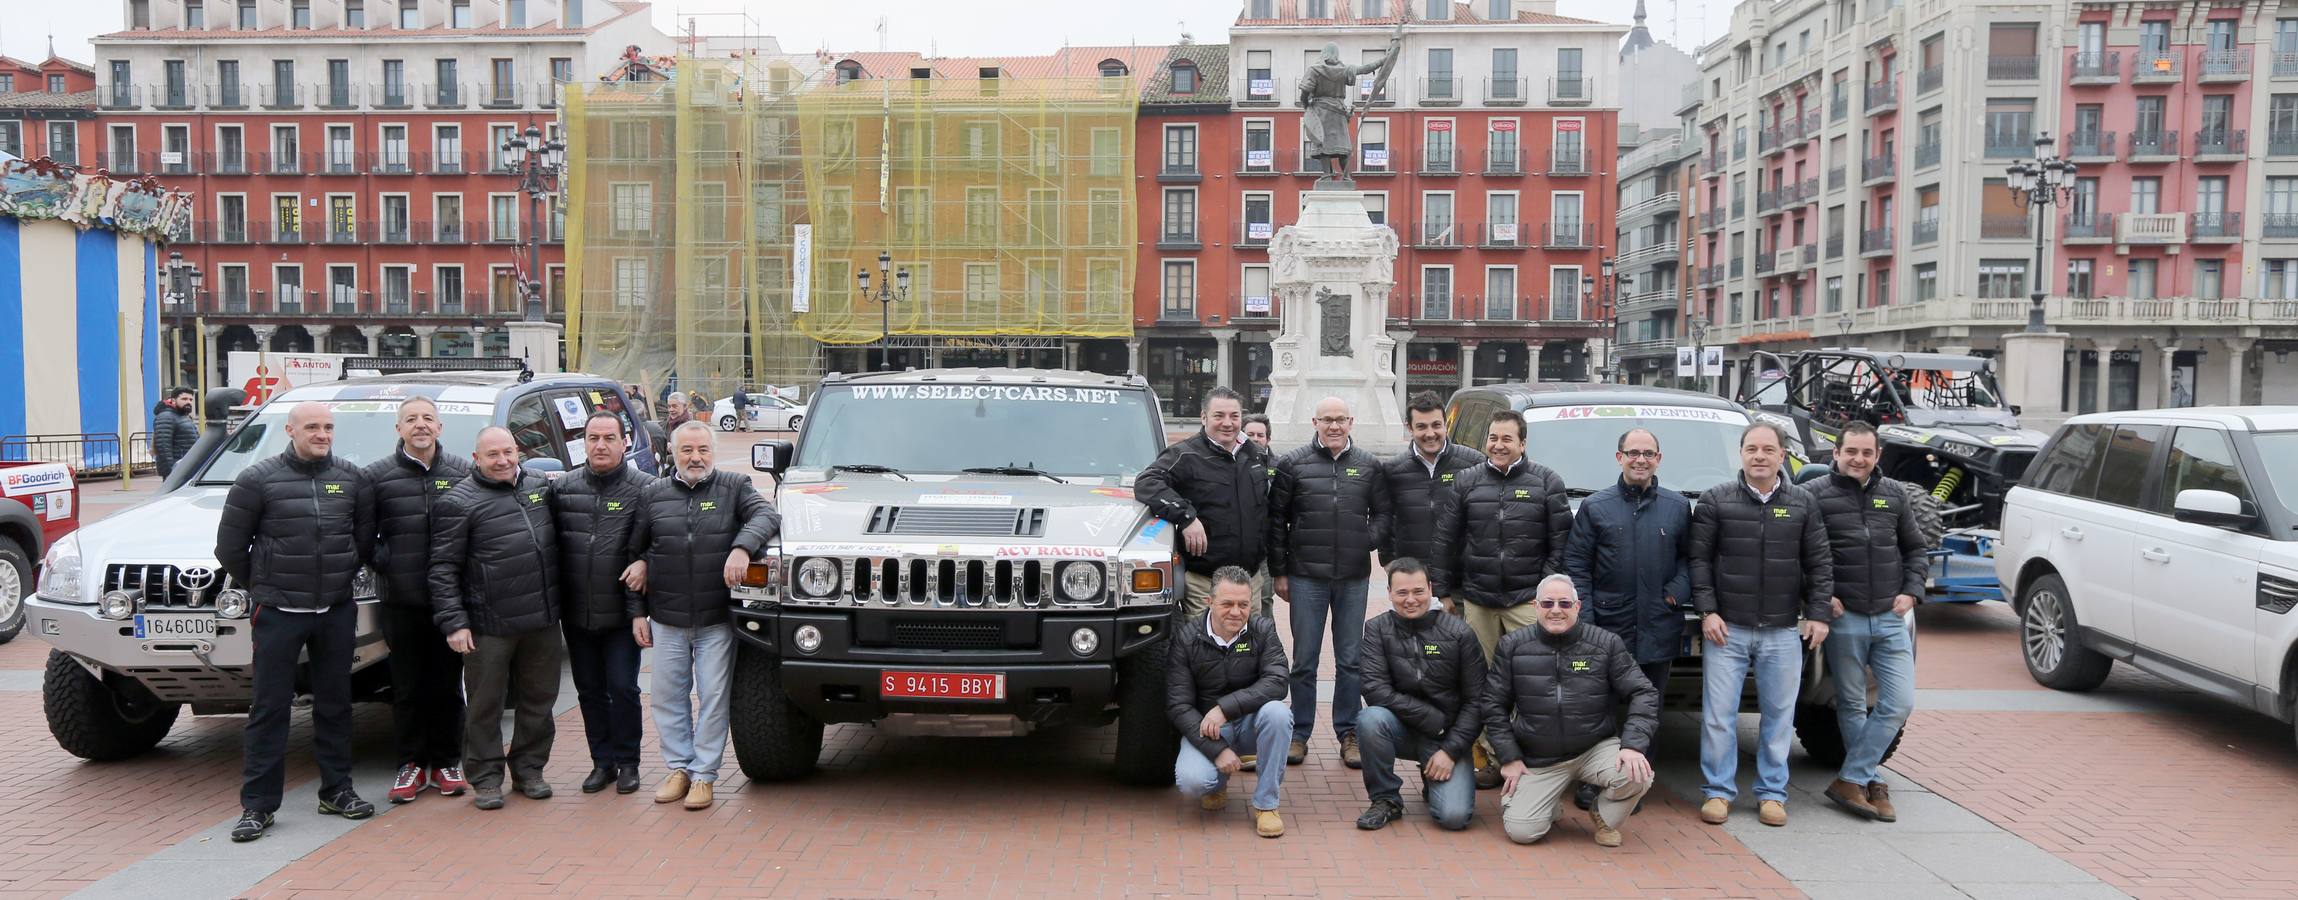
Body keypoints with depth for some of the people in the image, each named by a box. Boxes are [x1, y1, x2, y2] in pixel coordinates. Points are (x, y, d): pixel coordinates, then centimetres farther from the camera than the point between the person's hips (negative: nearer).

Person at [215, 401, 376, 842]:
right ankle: (257, 805, 5)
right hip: (277, 613, -3)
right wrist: (261, 586, 6)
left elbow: (366, 539, 14)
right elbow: (230, 546, 0)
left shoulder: (352, 478, 5)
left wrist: (341, 576, 11)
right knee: (269, 708, 0)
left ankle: (336, 790, 21)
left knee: (335, 704, 11)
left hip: (337, 611, 3)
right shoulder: (258, 480, -5)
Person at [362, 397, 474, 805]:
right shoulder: (377, 475, 3)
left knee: (448, 685, 8)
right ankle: (412, 764, 17)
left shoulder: (462, 472, 5)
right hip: (400, 600, 0)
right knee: (407, 687, 6)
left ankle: (446, 762, 20)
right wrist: (381, 561, -8)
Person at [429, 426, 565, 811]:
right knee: (485, 706, 4)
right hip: (491, 625, -5)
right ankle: (485, 780, 15)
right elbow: (443, 568, -8)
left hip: (543, 620, 5)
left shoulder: (540, 488, 9)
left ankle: (529, 770, 26)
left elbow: (557, 543, 23)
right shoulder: (459, 503, -7)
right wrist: (453, 621, -14)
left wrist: (559, 604, 16)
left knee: (538, 699, 13)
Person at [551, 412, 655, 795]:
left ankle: (627, 762, 15)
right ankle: (602, 761, 24)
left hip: (620, 615, -4)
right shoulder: (562, 488, 5)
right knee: (590, 691, 12)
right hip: (576, 614, 4)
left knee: (622, 688, -1)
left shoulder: (643, 488, -6)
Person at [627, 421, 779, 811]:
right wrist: (637, 611, 8)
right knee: (669, 696, 8)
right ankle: (679, 768, 22)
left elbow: (767, 516, -13)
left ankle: (704, 775, 10)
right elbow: (635, 553, 11)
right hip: (667, 620, 3)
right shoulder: (655, 494, 7)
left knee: (713, 698, 1)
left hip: (717, 621, -2)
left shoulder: (734, 487, 2)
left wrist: (742, 547, -31)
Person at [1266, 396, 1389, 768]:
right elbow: (1276, 520, 4)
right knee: (1304, 660, 5)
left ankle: (1348, 733, 18)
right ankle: (1299, 734, 15)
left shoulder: (1369, 465, 6)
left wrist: (1369, 540, -8)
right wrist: (1278, 572, 2)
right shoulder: (1293, 464, 2)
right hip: (1306, 576, -1)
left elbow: (1383, 514, 11)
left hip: (1354, 577, 1)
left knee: (1350, 660, 8)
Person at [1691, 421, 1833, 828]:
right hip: (1727, 628, -2)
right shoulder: (1715, 500, 1)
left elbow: (1820, 563, 8)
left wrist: (1818, 613, 0)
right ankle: (1719, 791, 11)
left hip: (1783, 631, 2)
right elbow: (1699, 560, 0)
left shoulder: (1802, 503, 7)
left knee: (1779, 715, 7)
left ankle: (1772, 793, 19)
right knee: (1719, 714, 0)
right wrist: (1708, 611, -7)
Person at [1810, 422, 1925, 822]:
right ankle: (1870, 782, 17)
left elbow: (1916, 549, 17)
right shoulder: (1817, 496, -4)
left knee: (1899, 703, -3)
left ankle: (1850, 781, 4)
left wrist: (1911, 592, 3)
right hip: (1844, 620, -4)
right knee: (1852, 707, 6)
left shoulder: (1894, 495, 9)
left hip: (1891, 618, 4)